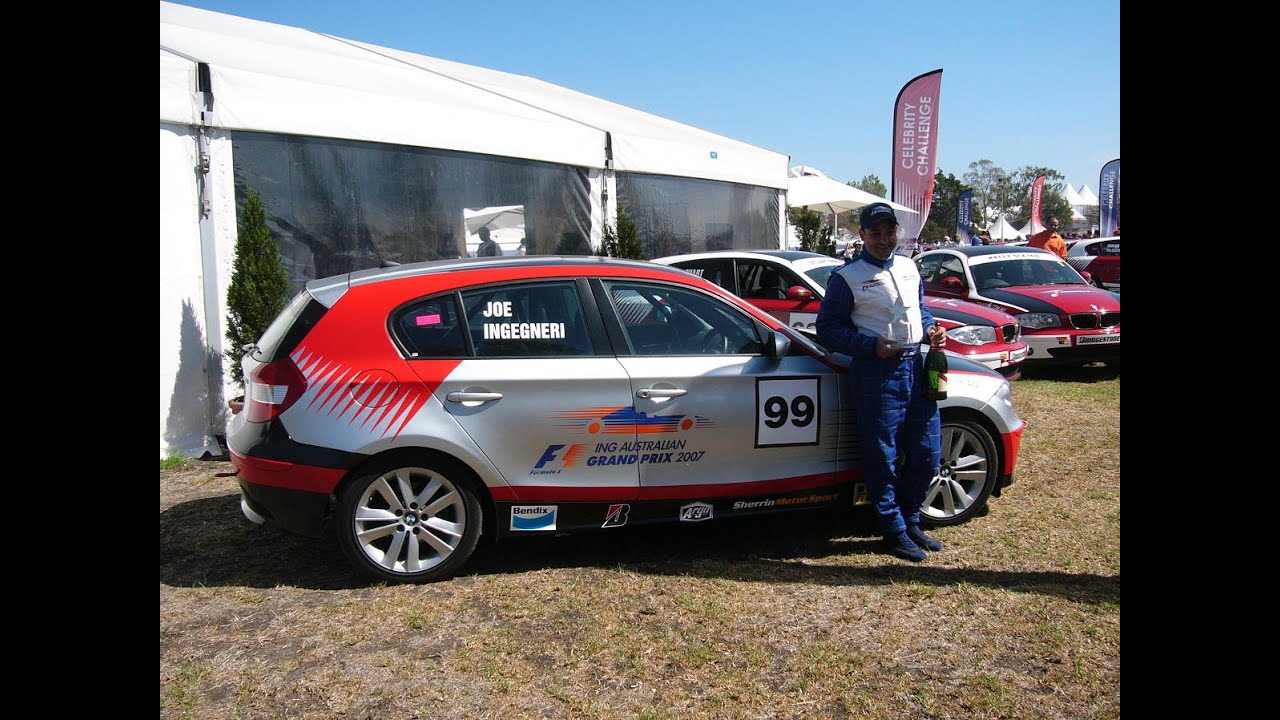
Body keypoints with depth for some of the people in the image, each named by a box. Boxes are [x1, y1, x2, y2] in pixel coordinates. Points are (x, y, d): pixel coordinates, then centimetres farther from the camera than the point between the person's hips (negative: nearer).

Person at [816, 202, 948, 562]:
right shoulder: (847, 277, -5)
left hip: (916, 367, 7)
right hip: (876, 373, -6)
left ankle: (910, 521, 30)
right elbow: (827, 328, -7)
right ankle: (894, 531, 16)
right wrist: (872, 345, -17)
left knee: (927, 455, 12)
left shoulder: (908, 267, 14)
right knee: (883, 458, 1)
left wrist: (932, 330, 6)